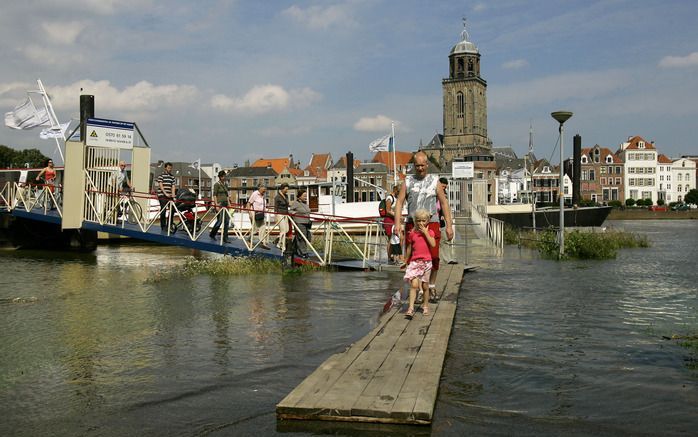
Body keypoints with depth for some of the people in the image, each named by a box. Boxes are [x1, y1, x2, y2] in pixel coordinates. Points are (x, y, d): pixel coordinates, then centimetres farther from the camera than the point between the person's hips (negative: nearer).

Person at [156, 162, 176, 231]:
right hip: (162, 196, -5)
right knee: (163, 211, -5)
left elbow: (173, 186, 9)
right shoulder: (161, 175, -1)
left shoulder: (172, 177, 14)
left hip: (169, 196, 5)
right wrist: (165, 194, -16)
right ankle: (163, 226, 3)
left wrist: (173, 194, -7)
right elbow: (160, 185, -8)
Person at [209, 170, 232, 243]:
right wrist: (216, 203, -18)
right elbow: (214, 195, -10)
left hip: (225, 203, 7)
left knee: (226, 221, 3)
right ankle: (212, 234, 14)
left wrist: (229, 202, 12)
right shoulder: (216, 184, -6)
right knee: (220, 220, -7)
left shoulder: (225, 184, 14)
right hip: (220, 203, -7)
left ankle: (225, 238, 7)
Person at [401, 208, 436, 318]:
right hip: (415, 262, -1)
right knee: (414, 284, -13)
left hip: (426, 262, 1)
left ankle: (425, 306, 26)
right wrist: (406, 261, 16)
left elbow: (433, 244, -15)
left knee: (425, 285, 10)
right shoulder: (411, 233, 3)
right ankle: (410, 308, -17)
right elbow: (409, 249, 12)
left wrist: (425, 232, -14)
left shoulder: (430, 232, 2)